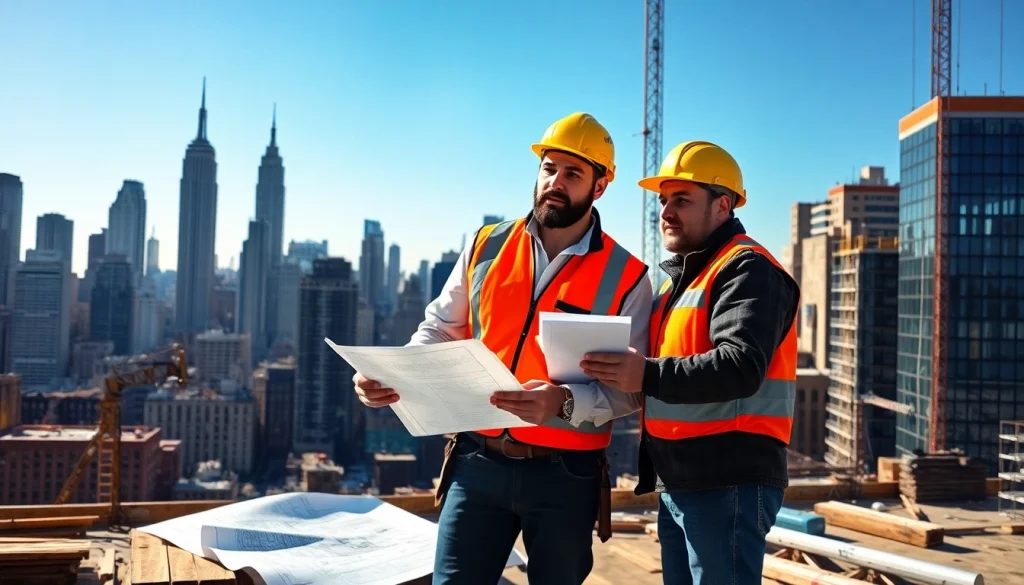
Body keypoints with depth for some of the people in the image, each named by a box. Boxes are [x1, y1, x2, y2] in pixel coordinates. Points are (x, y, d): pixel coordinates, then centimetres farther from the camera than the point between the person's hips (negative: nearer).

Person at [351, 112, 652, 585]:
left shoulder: (624, 277, -5)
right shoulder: (487, 247, 3)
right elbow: (440, 331, 10)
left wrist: (564, 402, -26)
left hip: (565, 475, -1)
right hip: (478, 462, 2)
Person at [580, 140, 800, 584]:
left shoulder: (746, 270, -10)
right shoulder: (682, 278, 21)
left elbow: (741, 368, -25)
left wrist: (648, 375, -32)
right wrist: (624, 371, 9)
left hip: (729, 483, -10)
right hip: (678, 484, 10)